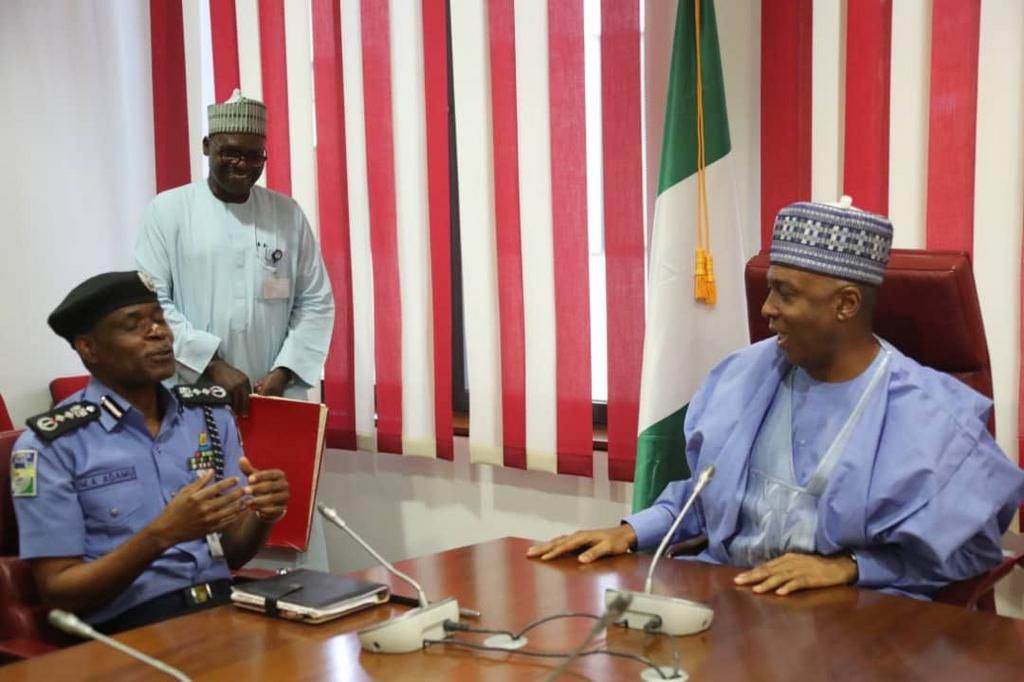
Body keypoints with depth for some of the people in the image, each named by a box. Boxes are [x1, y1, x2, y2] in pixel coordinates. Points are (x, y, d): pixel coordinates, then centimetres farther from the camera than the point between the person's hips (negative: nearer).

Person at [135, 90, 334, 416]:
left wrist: (284, 370, -4)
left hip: (277, 396, 2)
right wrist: (212, 364, -13)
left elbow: (316, 302, 9)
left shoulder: (287, 213, 9)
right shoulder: (168, 209, 2)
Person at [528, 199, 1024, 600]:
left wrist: (847, 567, -17)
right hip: (723, 590, 3)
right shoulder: (744, 375, 7)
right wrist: (631, 532, 2)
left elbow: (968, 549, -6)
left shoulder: (925, 416, -9)